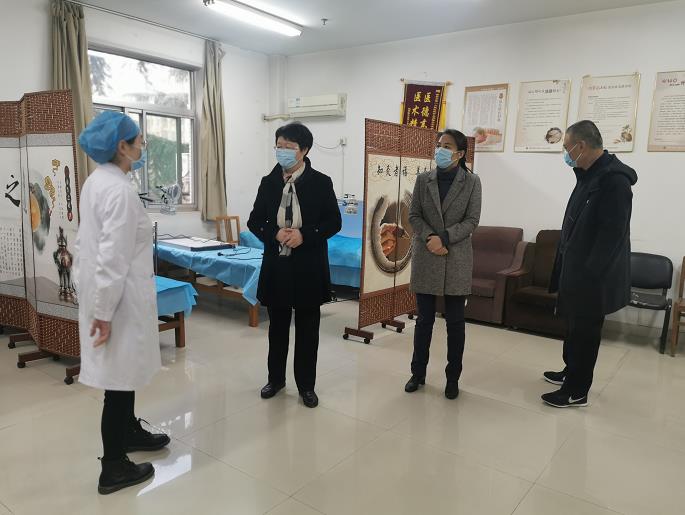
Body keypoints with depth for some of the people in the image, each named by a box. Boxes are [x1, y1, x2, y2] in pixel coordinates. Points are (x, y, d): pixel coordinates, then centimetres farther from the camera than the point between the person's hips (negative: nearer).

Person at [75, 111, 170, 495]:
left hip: (106, 293, 10)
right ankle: (113, 469, 19)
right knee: (120, 378, 3)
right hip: (119, 298, -10)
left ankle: (129, 431, 44)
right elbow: (113, 258, -25)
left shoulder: (98, 181, 9)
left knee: (125, 373, 24)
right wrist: (104, 312, -19)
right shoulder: (119, 190, -22)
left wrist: (102, 305, 21)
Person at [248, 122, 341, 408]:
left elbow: (334, 222, -4)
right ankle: (276, 378, 32)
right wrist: (274, 234, -14)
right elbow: (255, 221, 6)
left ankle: (306, 385, 23)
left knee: (307, 328, 8)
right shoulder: (269, 182, 5)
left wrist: (305, 235, -19)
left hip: (308, 267, -2)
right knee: (277, 326, 15)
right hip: (276, 264, 3)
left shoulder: (321, 183, -3)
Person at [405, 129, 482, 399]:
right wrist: (429, 238, -14)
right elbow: (414, 215, 3)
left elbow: (472, 220, -5)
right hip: (425, 257, 2)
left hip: (457, 259, -1)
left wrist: (444, 238, -16)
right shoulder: (423, 179, 6)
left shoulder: (472, 182, 1)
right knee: (424, 319, 9)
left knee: (455, 321, 5)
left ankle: (453, 377, 20)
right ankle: (418, 372, 23)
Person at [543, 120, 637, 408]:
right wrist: (570, 268, 15)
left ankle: (577, 391, 14)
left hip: (593, 276, -9)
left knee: (585, 331, 2)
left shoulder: (614, 179, -19)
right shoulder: (590, 176, 11)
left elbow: (612, 234, -23)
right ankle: (571, 372, 37)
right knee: (576, 326, 20)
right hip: (578, 268, 9)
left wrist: (589, 273, -22)